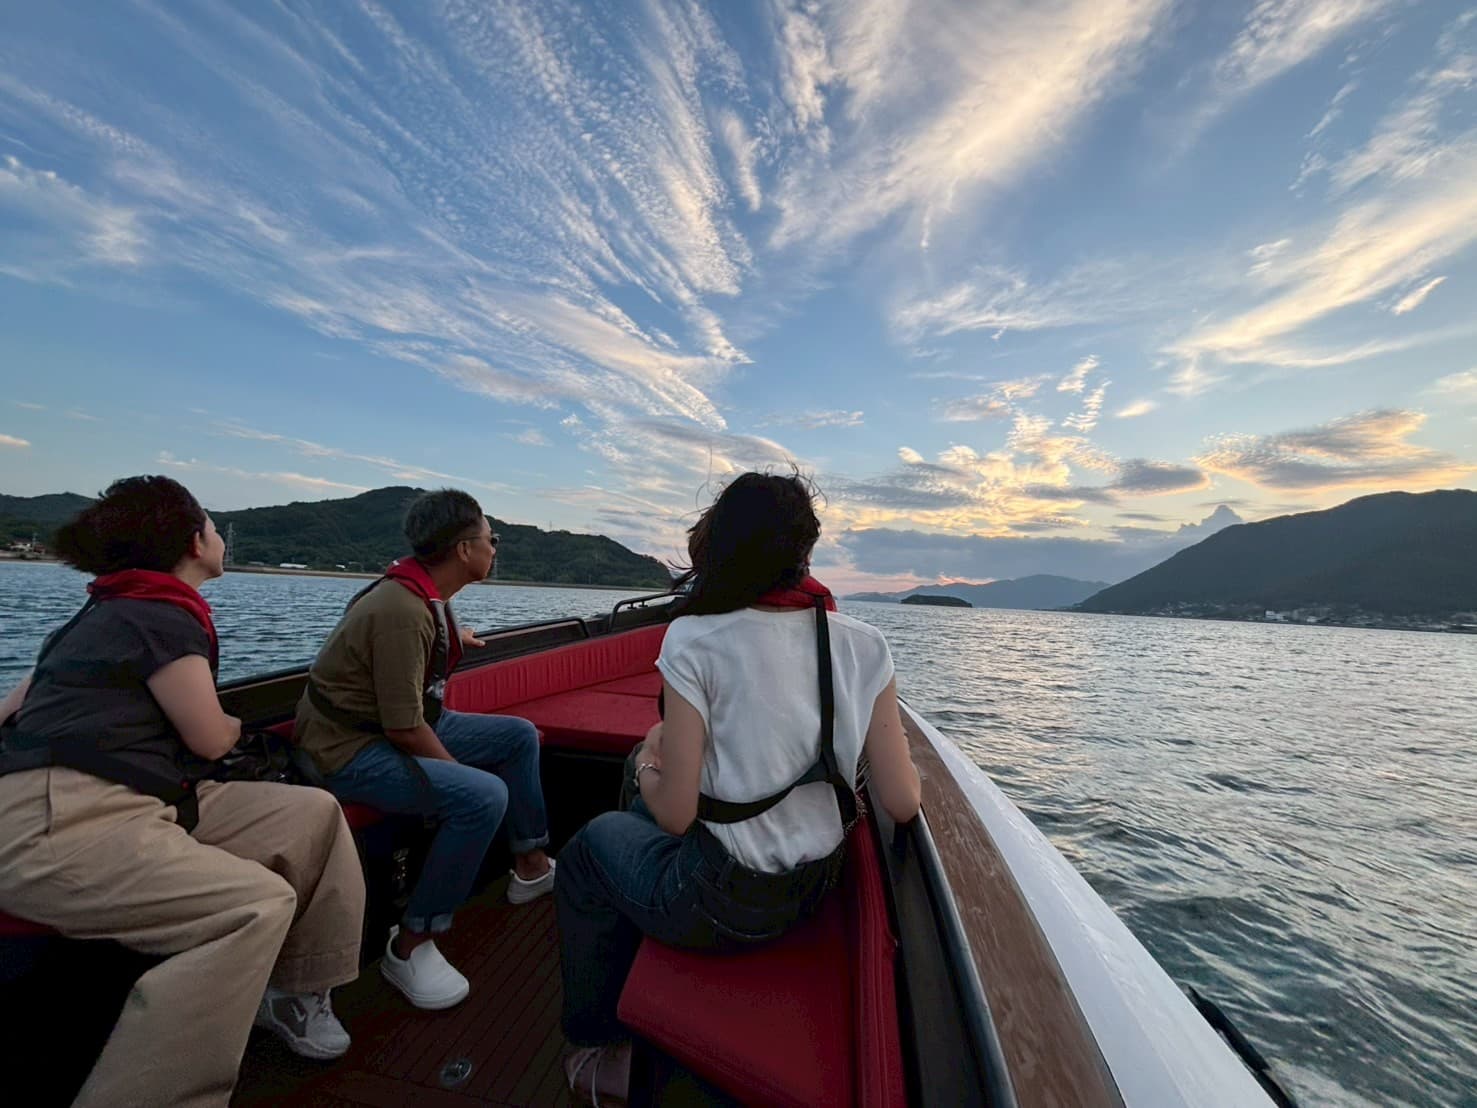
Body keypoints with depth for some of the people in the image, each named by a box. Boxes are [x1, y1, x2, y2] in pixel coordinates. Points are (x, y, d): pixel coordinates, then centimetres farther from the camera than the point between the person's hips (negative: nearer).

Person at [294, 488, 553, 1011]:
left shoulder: (425, 594, 2)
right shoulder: (404, 611, -28)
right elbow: (404, 729, -27)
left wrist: (452, 636, 46)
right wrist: (460, 770, -13)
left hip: (397, 725, 10)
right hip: (351, 749, -10)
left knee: (519, 736, 10)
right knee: (482, 796, -30)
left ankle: (531, 866, 23)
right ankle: (409, 946, -8)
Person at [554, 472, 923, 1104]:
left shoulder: (694, 643, -24)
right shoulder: (862, 645, -12)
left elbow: (676, 813, -18)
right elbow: (902, 804, -9)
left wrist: (647, 766, 2)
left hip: (724, 904, -5)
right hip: (819, 886, 5)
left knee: (587, 850, 26)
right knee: (642, 817, 31)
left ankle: (602, 1048, 40)